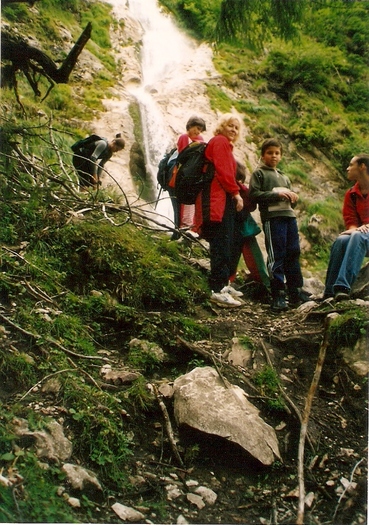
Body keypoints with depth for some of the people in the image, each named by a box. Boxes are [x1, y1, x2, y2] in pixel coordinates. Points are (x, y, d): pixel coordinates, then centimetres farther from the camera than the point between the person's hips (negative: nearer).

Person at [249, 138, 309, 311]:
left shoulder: (284, 177, 28)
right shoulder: (259, 173, 6)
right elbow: (254, 194, -7)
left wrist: (294, 197, 4)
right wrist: (277, 194, -14)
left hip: (289, 216, 7)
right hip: (272, 217, -7)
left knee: (293, 254, 6)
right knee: (276, 256, -9)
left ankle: (296, 292, 12)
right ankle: (278, 295, -7)